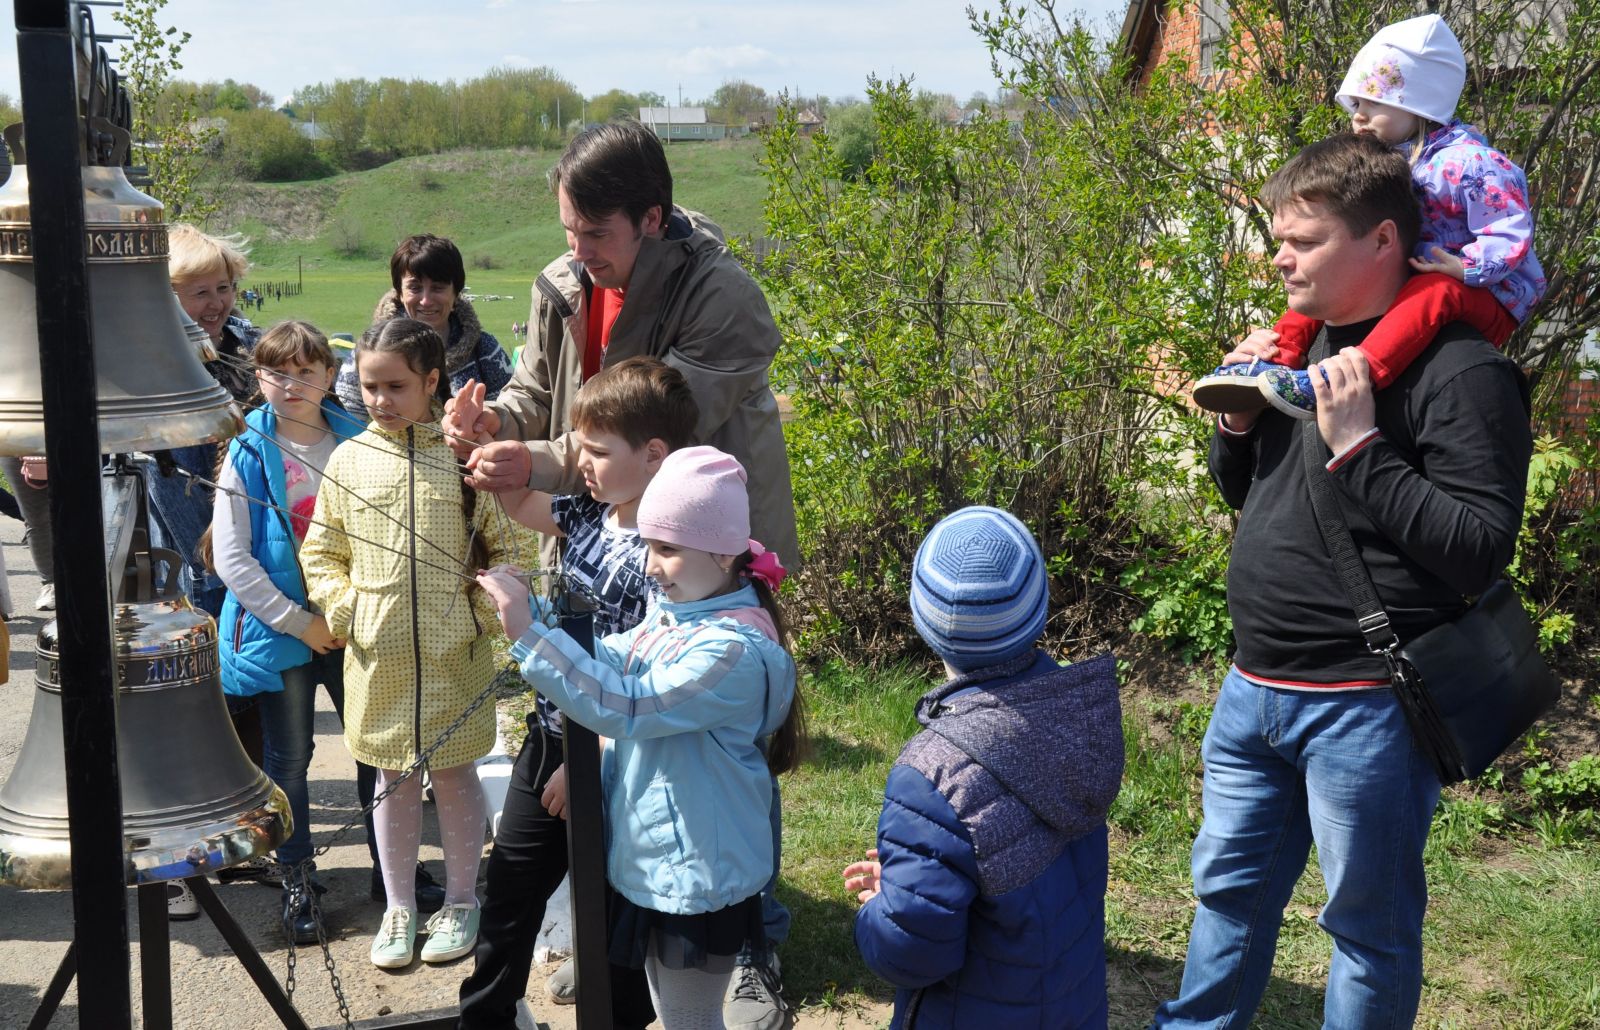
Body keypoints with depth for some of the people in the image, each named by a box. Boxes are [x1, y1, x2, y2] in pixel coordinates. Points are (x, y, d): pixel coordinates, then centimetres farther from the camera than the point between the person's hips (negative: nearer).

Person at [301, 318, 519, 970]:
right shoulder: (349, 459, 2)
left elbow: (506, 545, 0)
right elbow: (320, 551, 9)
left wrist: (484, 608, -9)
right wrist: (345, 608, -3)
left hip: (454, 653, -2)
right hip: (377, 653, 2)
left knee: (453, 773, 10)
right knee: (393, 780, 12)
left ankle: (461, 901, 28)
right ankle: (399, 908, 28)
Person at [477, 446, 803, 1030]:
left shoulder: (735, 651, -27)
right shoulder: (672, 613, 1)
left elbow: (622, 707, -33)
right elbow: (610, 666, 13)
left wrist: (527, 633, -34)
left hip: (698, 877, -9)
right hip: (652, 859, 9)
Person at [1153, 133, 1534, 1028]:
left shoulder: (1460, 372, -15)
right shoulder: (1307, 345, 10)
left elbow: (1480, 551, -21)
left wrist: (1358, 446, -24)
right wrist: (1239, 419, 0)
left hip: (1365, 708, -8)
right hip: (1254, 689, 8)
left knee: (1370, 926, 9)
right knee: (1230, 889, 21)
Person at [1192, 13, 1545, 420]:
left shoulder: (1469, 162, -16)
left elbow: (1510, 236, -20)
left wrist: (1462, 267, -33)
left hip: (1486, 299, -8)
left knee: (1435, 290, -40)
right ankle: (1277, 360, -17)